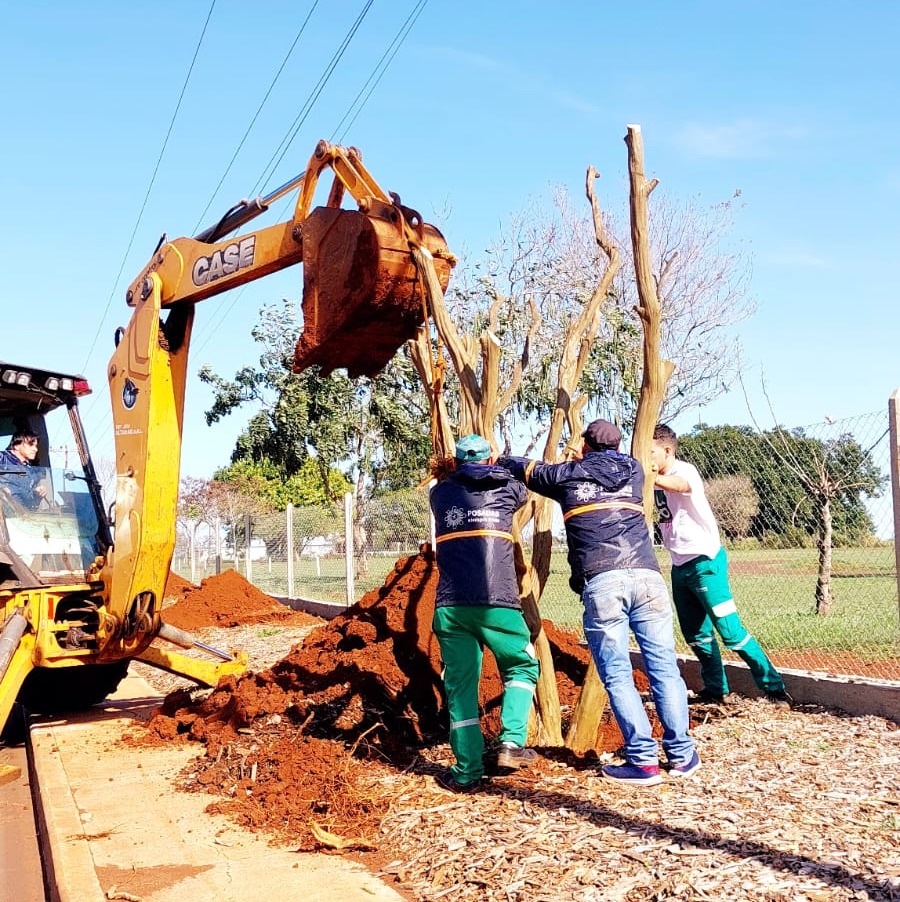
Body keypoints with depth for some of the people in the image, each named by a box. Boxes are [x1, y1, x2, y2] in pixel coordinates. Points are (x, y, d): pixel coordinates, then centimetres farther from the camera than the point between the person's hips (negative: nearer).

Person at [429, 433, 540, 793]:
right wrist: (501, 470, 51)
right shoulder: (506, 489, 10)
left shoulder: (440, 494, 13)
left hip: (450, 605, 2)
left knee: (460, 685, 8)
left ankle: (468, 772, 6)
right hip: (496, 602, -2)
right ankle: (511, 743, 4)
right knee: (522, 666, 18)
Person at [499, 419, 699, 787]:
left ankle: (643, 761, 1)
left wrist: (498, 459, 52)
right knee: (664, 667, 8)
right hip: (646, 576, 3)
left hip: (601, 583, -3)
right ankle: (681, 754, 13)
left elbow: (522, 468, 32)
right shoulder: (633, 469, 22)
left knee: (617, 675, 2)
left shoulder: (567, 474, 16)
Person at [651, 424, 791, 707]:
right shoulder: (658, 480, 9)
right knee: (695, 634, 11)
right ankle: (715, 689, 24)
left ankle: (774, 687, 1)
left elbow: (681, 485, -40)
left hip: (705, 562, -8)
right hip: (680, 566, 8)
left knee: (729, 630, -8)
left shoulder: (684, 470, -16)